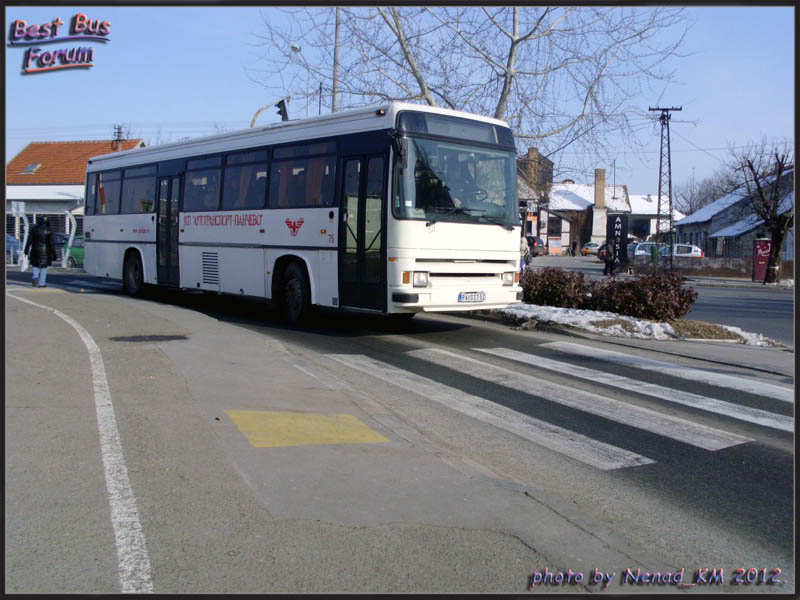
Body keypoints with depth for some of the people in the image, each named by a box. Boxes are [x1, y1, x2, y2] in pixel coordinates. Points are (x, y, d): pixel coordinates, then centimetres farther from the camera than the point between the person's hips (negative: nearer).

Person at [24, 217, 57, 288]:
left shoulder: (34, 229, 1)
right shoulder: (48, 231, -7)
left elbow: (29, 241, 0)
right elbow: (51, 244, -9)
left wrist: (26, 251, 3)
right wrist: (54, 254, -4)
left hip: (35, 251, 2)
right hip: (45, 252, -2)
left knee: (35, 266, 16)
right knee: (43, 267, 8)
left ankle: (35, 277, -10)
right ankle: (41, 283, 8)